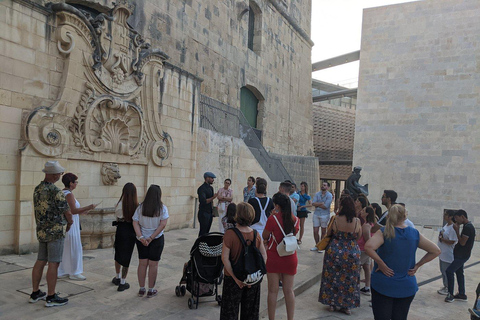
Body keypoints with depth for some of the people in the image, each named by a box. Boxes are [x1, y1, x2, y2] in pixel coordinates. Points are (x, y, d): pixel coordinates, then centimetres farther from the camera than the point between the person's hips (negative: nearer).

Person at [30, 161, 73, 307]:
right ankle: (51, 297, 5)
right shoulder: (56, 192, -19)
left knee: (40, 261, 15)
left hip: (41, 231, 8)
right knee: (53, 264, -2)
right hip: (55, 232, -8)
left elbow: (41, 210, 14)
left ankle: (35, 293, 24)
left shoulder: (37, 189, 6)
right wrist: (70, 223, 11)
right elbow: (67, 213, -12)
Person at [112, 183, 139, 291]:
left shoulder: (120, 204, -11)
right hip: (132, 231, 0)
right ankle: (122, 283, 14)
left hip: (121, 229, 0)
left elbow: (117, 218, -4)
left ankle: (117, 277, 39)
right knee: (126, 256, 9)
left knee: (118, 254, 22)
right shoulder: (136, 205, -11)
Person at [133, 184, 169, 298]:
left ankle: (142, 289, 22)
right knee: (153, 265, 7)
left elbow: (135, 223, -7)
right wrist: (152, 237, -14)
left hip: (142, 239, 3)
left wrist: (141, 237, -12)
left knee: (142, 264, 12)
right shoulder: (162, 208, -9)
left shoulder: (140, 207, -2)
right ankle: (151, 290, 15)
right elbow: (163, 224, -16)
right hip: (157, 239, -2)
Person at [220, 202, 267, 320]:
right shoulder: (256, 234, -6)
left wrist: (235, 278, -15)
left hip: (233, 279, -3)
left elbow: (225, 258, -20)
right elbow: (264, 256, -5)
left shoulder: (230, 233, -18)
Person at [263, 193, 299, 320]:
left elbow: (265, 237, -5)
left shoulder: (273, 218, -16)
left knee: (273, 291, 8)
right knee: (289, 291, 13)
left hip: (273, 258, -3)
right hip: (290, 259, 3)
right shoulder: (295, 219, -3)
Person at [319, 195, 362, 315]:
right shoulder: (357, 221, -11)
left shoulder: (335, 219, -13)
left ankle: (332, 303, 25)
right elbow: (359, 237, 3)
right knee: (349, 279, 16)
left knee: (333, 278, 15)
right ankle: (346, 305, 25)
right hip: (352, 253, 1)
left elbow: (328, 234, 0)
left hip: (334, 251, -1)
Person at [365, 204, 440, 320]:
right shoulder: (415, 234, 0)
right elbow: (435, 251, 8)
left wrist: (381, 264, -17)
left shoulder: (384, 232, -13)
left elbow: (368, 247, -30)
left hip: (383, 285, -4)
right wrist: (417, 265, 5)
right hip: (407, 286, 4)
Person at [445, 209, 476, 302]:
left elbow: (462, 242, -22)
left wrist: (457, 230, -17)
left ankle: (450, 294, -4)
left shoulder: (468, 227, -21)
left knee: (449, 271, -10)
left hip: (462, 255, -10)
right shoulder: (468, 226, 11)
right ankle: (462, 295, 24)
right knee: (459, 272, 16)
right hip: (461, 255, 10)